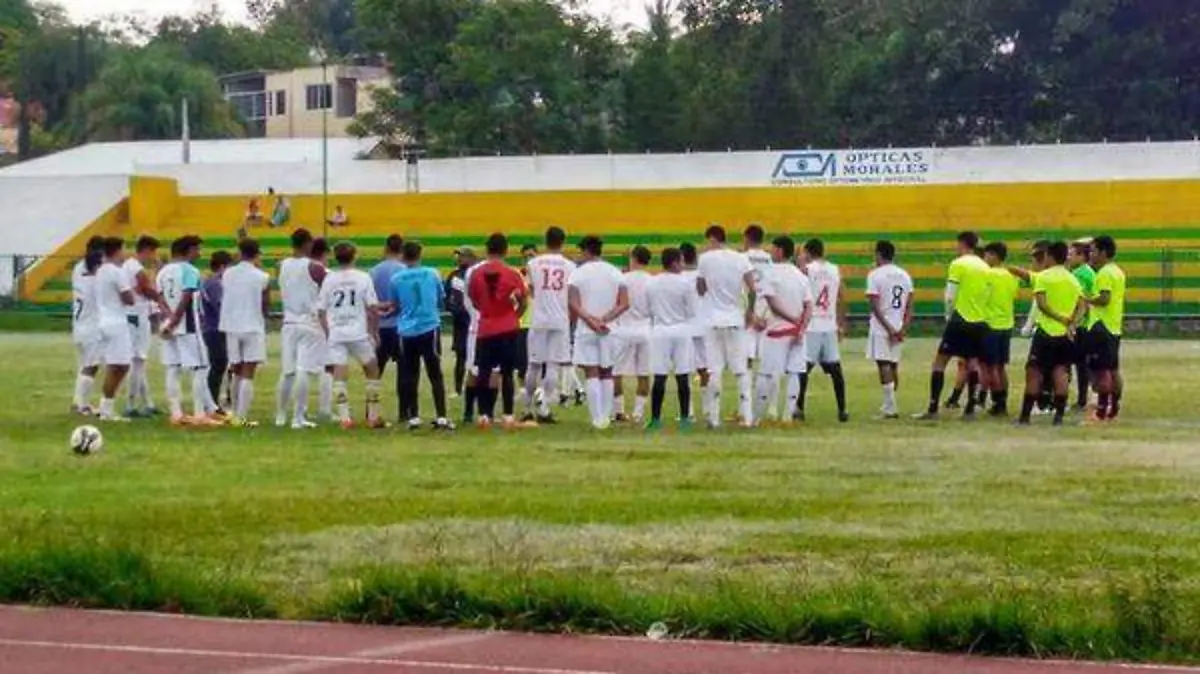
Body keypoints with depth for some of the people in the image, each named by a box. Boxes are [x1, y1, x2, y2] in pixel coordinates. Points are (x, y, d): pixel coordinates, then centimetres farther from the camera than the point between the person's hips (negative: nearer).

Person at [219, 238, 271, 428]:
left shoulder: (227, 275, 3)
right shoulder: (262, 277, -8)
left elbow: (224, 300, 10)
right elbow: (266, 308, -2)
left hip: (231, 327, 4)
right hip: (253, 328, -4)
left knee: (237, 372, 16)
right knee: (248, 375, -4)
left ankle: (237, 415, 21)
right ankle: (241, 418, -10)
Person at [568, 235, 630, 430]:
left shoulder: (578, 273, -4)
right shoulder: (615, 273, 4)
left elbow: (573, 304, -13)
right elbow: (624, 304, -3)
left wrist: (591, 320, -14)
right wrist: (604, 319, -8)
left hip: (586, 330, -3)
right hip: (609, 330, 3)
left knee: (592, 374, -2)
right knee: (607, 374, 13)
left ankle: (598, 419, -9)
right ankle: (606, 416, 12)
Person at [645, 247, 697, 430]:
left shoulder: (651, 284, 3)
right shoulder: (686, 283, -8)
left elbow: (649, 311, 11)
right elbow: (693, 312, -4)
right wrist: (694, 332, 9)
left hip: (659, 331, 2)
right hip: (682, 331, -2)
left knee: (659, 377, 4)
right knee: (683, 377, 2)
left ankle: (655, 419, 5)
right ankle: (684, 418, 3)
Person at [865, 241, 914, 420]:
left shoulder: (875, 275, -8)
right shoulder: (904, 275, 10)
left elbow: (875, 306, -15)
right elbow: (909, 306, 5)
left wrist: (889, 328, -14)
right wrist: (904, 329, 1)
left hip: (881, 328, -6)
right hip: (899, 328, 6)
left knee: (884, 365, -8)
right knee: (894, 366, 14)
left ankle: (890, 408, -14)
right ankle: (889, 405, 22)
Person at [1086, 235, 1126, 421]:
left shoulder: (1105, 273, -14)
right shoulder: (1118, 272, 16)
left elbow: (1104, 298, -24)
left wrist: (1086, 300, -12)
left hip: (1102, 327, -10)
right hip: (1115, 327, 10)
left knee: (1100, 369, -8)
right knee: (1113, 369, 12)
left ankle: (1102, 409, -10)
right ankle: (1114, 408, 15)